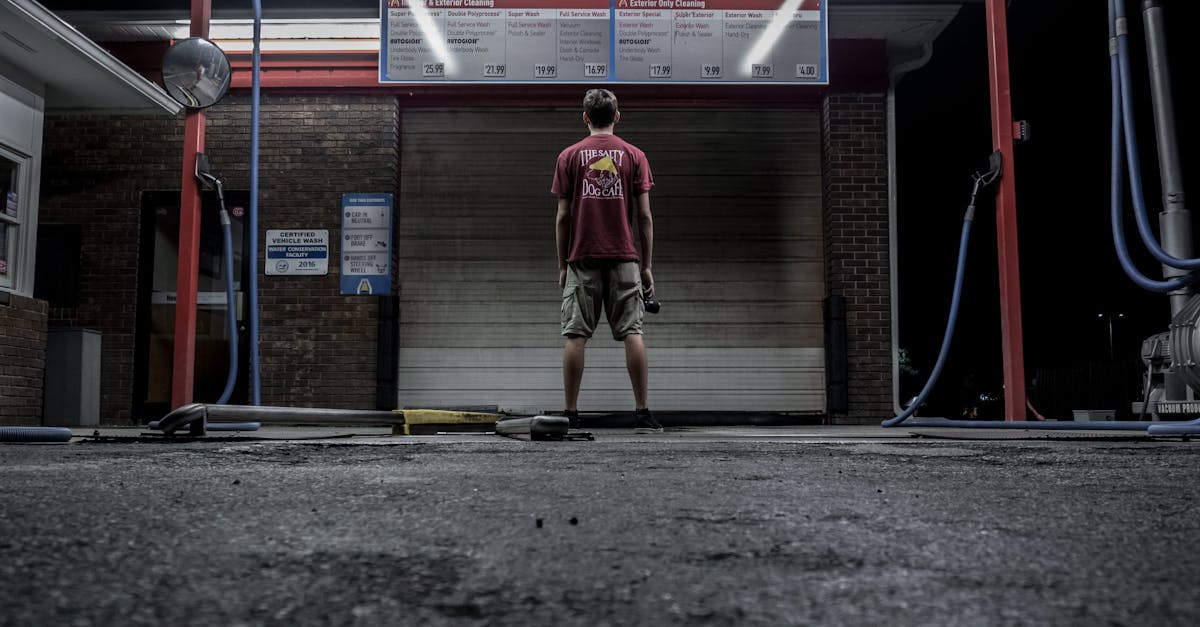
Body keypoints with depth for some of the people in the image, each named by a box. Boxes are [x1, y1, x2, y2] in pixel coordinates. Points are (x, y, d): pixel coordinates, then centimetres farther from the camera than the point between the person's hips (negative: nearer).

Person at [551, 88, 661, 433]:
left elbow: (563, 216, 2)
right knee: (632, 333, 1)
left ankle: (570, 413, 2)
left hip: (582, 259, 0)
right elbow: (644, 216, 1)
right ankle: (642, 412, -1)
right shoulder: (634, 155, 5)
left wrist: (562, 265, 8)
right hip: (624, 258, 0)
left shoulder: (569, 156, 5)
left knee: (575, 336, 1)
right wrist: (647, 266, 6)